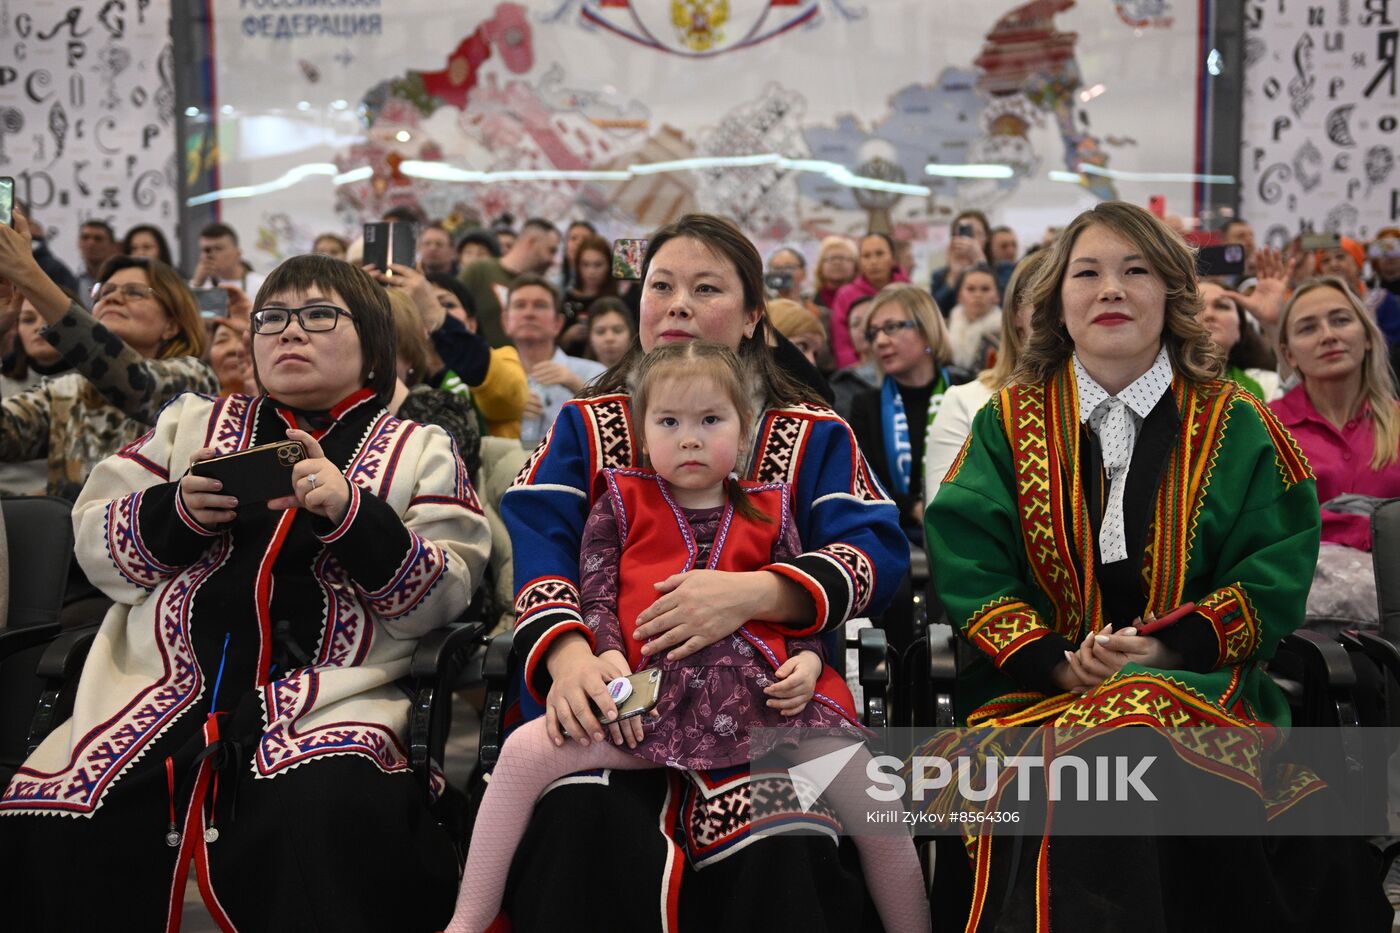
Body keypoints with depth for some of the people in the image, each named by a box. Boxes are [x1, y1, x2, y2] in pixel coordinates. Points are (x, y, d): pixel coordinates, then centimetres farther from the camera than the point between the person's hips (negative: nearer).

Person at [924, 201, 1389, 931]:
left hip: (1199, 686, 0)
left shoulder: (1236, 426, 9)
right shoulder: (1008, 423, 11)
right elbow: (966, 564, 1)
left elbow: (1274, 574, 3)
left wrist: (1166, 647, -13)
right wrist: (1057, 661, -14)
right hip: (1035, 693, 0)